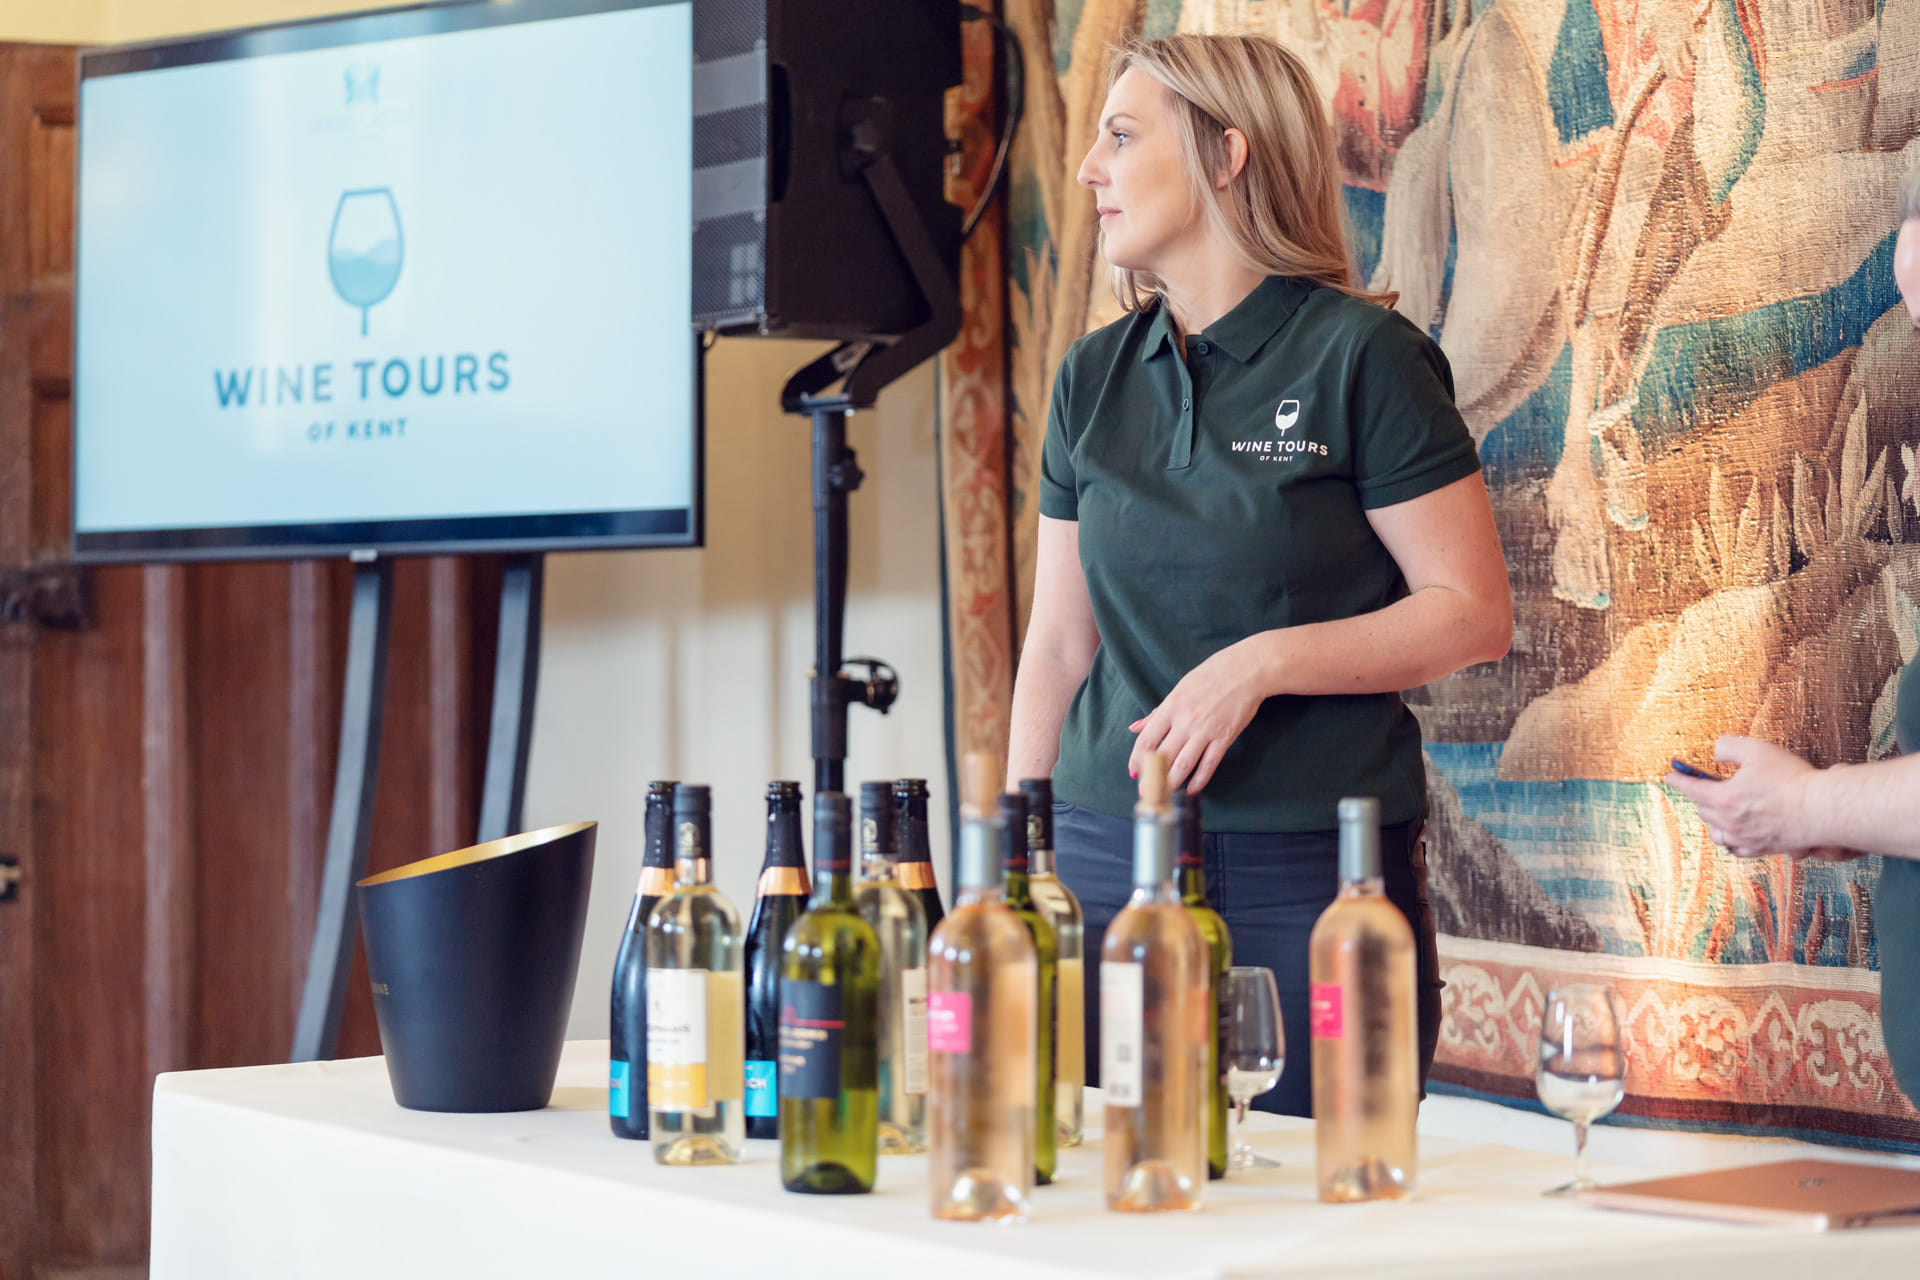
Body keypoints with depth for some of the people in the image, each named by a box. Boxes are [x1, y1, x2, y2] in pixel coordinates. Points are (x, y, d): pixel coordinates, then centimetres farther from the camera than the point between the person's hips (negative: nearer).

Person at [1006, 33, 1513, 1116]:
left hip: (1316, 875, -4)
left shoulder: (1361, 356, -4)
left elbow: (1475, 615, -6)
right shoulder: (1094, 378, 12)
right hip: (1107, 864, 4)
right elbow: (1059, 641, 15)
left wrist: (1264, 661, -17)